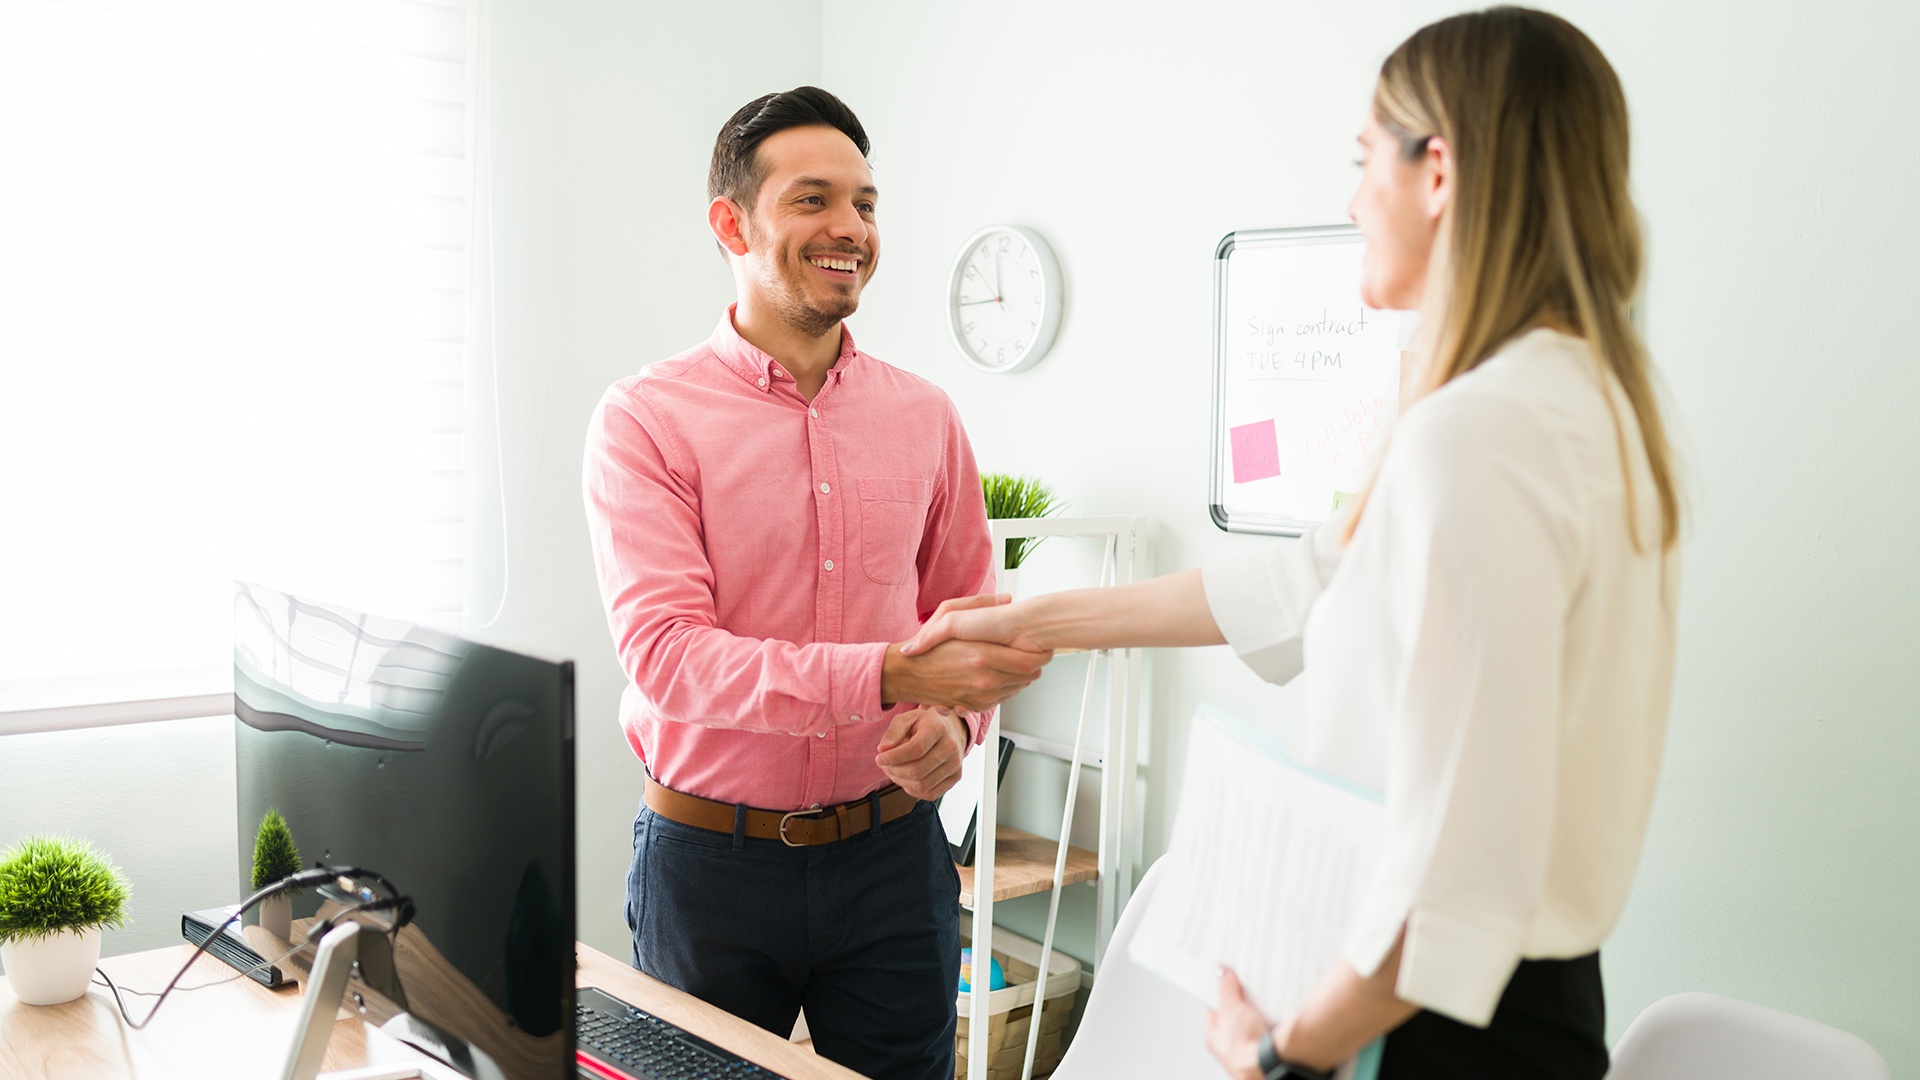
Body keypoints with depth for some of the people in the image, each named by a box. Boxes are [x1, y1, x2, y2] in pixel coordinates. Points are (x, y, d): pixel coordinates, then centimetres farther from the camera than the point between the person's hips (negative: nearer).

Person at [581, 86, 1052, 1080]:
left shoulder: (924, 418, 4)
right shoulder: (645, 419, -9)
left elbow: (966, 622, 10)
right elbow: (664, 652, -20)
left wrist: (952, 724, -12)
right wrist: (890, 674, -31)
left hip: (890, 855, 3)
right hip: (709, 859, -3)